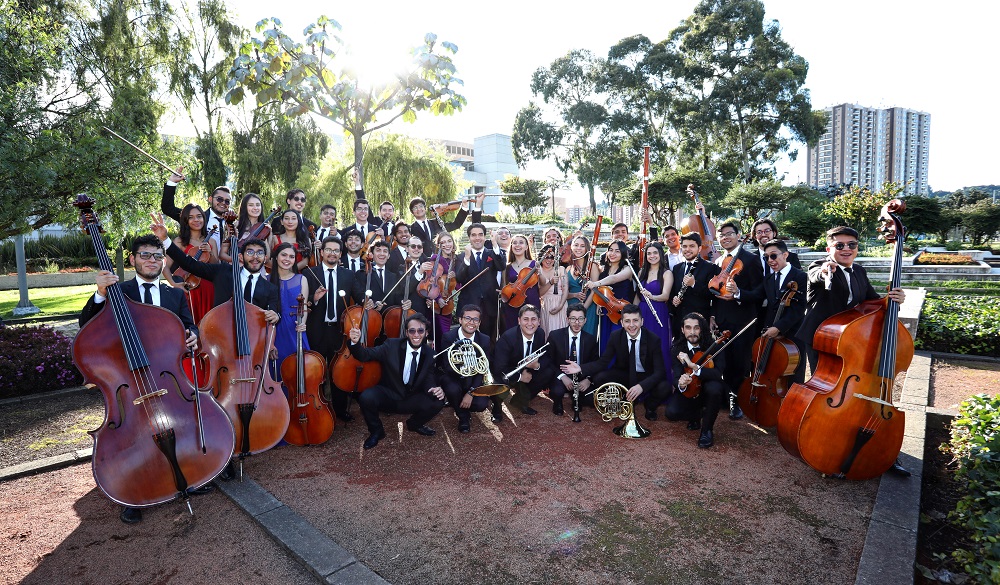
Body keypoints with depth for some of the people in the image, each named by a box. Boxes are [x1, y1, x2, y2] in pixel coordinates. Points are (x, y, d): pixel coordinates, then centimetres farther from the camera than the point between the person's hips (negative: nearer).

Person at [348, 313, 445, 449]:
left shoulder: (429, 354, -2)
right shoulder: (392, 345, -9)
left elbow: (429, 381, -5)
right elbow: (366, 355, -13)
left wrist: (436, 389, -29)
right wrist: (355, 342, -34)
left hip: (412, 400, 2)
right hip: (387, 396, -2)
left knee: (438, 402, -23)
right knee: (366, 397, -31)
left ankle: (414, 424, 12)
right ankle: (376, 431, 1)